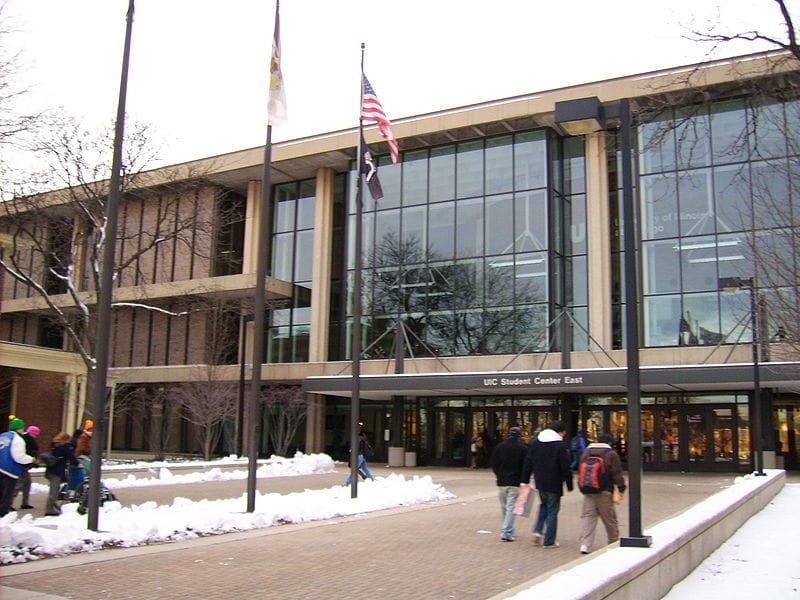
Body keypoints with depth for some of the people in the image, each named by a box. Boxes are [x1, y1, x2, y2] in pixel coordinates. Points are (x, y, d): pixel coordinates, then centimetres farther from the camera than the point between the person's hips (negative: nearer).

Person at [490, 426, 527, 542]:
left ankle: (508, 531, 24)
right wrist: (523, 481, 7)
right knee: (511, 507, -3)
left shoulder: (499, 447, 5)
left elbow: (493, 464, 7)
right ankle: (506, 533, -9)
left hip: (501, 482, 3)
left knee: (503, 507, 15)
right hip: (515, 483, -3)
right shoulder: (522, 448, -5)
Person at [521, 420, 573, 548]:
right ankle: (549, 541, 7)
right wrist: (569, 485, -4)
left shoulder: (534, 441, 6)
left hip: (539, 482, 5)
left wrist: (525, 481, 13)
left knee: (543, 505, 24)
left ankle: (538, 530, 7)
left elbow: (528, 463, 8)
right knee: (552, 511, 4)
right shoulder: (560, 445, -12)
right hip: (554, 484, -5)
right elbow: (565, 468, -12)